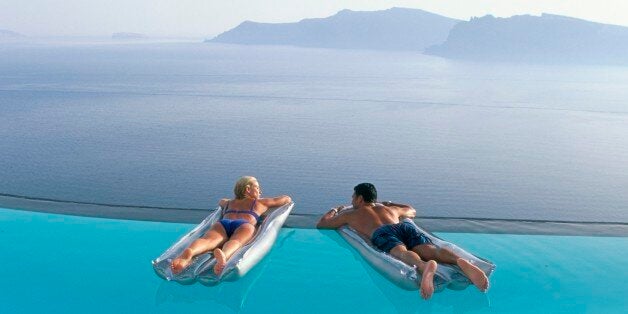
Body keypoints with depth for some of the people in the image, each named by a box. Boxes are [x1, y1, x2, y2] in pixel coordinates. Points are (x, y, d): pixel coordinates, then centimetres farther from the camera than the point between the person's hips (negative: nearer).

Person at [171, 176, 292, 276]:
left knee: (208, 239, -28)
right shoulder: (260, 203, 36)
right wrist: (270, 204, 66)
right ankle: (223, 255, -69)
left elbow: (221, 201, 71)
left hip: (222, 223, 2)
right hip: (244, 224, -2)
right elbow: (287, 199, 48)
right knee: (235, 241, -33)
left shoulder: (229, 202, 44)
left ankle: (189, 253, -61)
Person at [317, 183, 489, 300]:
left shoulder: (350, 213, 35)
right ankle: (461, 261, -55)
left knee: (402, 253, -34)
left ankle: (424, 266, -69)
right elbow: (412, 211, 63)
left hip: (383, 233, -4)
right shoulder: (388, 208, 44)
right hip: (406, 227, 4)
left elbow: (321, 224, 44)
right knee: (432, 250, -23)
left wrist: (333, 211, 64)